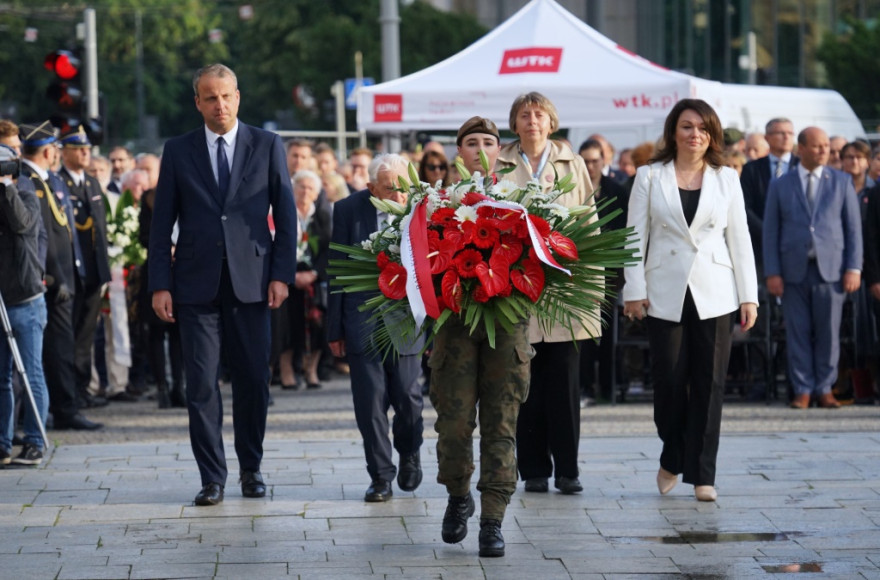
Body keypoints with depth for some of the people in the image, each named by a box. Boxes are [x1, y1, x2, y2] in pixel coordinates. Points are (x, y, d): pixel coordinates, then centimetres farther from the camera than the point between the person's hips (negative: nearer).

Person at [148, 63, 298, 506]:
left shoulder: (267, 146, 6)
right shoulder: (178, 151, 7)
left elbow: (285, 215, 6)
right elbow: (162, 223, 6)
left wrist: (282, 274, -3)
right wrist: (160, 284, -2)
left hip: (251, 282, 0)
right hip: (197, 284, 0)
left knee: (253, 380, 5)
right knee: (201, 384, -2)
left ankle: (251, 469, 20)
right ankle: (212, 478, 4)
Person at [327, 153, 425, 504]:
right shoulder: (348, 210, -2)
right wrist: (335, 328, 1)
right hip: (363, 320, 0)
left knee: (407, 396, -1)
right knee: (370, 401, 0)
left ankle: (409, 456, 29)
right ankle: (381, 477, 12)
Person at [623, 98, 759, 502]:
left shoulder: (726, 179, 8)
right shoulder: (650, 177, 5)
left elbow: (739, 239, 8)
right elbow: (635, 237, 4)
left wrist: (749, 297, 3)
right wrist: (634, 291, -3)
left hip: (713, 294, 1)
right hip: (666, 294, -1)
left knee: (709, 384, 0)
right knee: (669, 379, -2)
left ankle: (701, 473, 5)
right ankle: (672, 459, 21)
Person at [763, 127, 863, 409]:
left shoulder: (842, 182, 8)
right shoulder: (780, 186, 8)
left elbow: (853, 227, 6)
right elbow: (771, 232, 6)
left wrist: (854, 268, -3)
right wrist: (772, 273, -3)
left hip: (830, 269, 0)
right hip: (794, 270, 0)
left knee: (828, 332, 1)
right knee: (798, 332, 0)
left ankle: (825, 390, 9)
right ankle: (802, 391, 7)